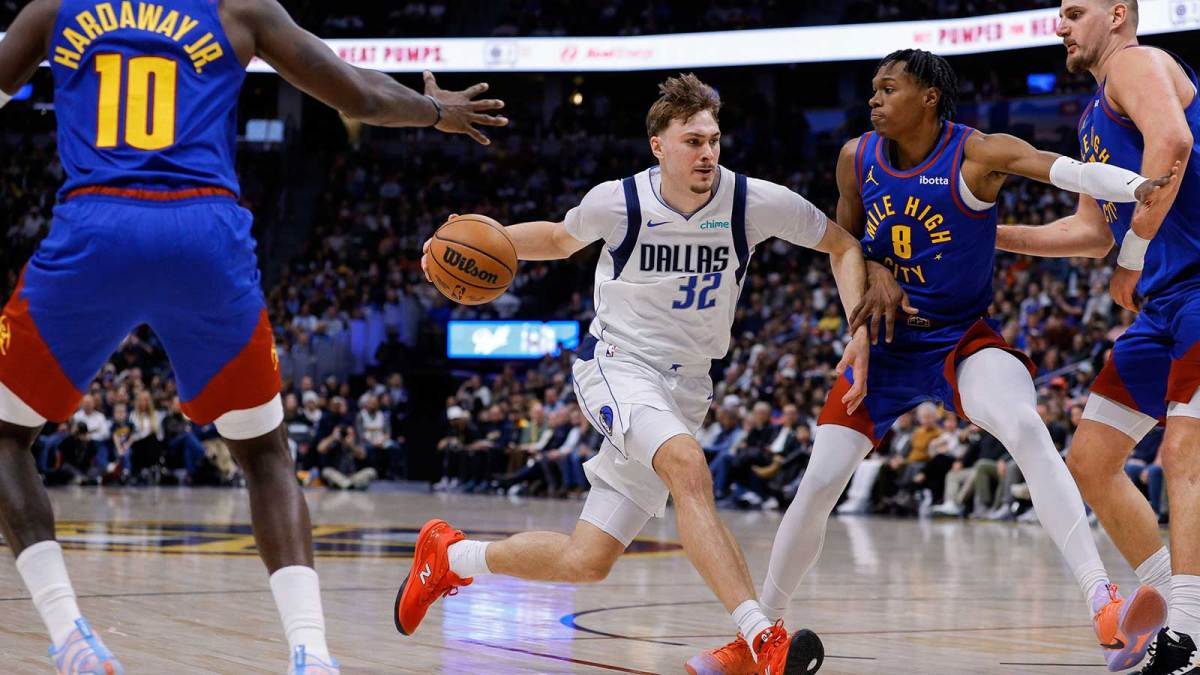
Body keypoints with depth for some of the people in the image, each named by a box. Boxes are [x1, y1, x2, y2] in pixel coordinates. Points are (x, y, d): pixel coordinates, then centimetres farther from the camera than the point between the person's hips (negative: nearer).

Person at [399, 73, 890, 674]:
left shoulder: (755, 202, -10)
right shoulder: (618, 202, -9)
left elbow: (844, 245, 3)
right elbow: (561, 239, 13)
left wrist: (860, 331, -10)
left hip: (682, 386, 3)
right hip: (616, 365, -3)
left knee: (585, 562, 2)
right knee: (688, 466, -37)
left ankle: (448, 556, 28)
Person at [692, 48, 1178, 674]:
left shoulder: (975, 154, -17)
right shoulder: (857, 158, -3)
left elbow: (1067, 169, -34)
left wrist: (1137, 185, -53)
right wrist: (872, 272, -11)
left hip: (962, 339, -4)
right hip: (886, 342, 4)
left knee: (1025, 428, -33)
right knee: (818, 484, 0)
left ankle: (1102, 600, -35)